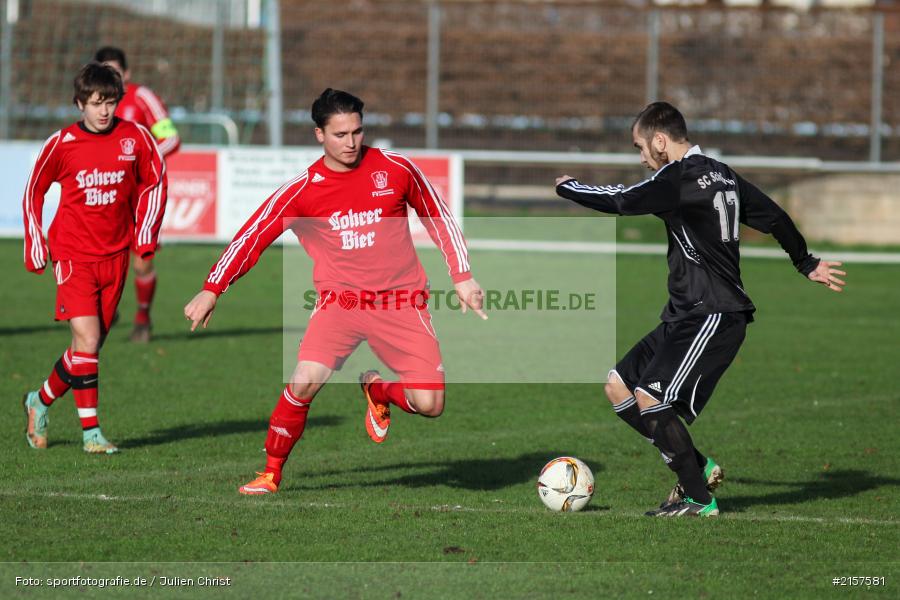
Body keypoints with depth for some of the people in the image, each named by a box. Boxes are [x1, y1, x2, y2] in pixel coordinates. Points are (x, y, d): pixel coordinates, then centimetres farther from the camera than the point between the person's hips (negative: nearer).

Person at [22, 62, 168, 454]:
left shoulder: (135, 138, -2)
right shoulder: (61, 144, -6)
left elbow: (155, 182, 14)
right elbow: (34, 192, 7)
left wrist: (146, 234, 6)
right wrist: (35, 246, 4)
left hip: (115, 256, 3)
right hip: (73, 255, -3)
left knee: (93, 344, 8)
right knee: (87, 339, -14)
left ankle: (41, 401, 29)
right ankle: (91, 432, -8)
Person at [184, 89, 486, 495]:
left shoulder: (395, 169, -2)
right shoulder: (302, 190, -4)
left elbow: (439, 218, 11)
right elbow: (252, 237, 2)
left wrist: (462, 276, 8)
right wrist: (212, 290, -2)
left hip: (400, 301, 1)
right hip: (339, 301, -1)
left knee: (429, 405, -10)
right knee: (305, 380, -26)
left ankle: (378, 389, 25)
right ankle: (271, 472, -5)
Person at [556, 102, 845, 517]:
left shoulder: (680, 178, -15)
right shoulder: (721, 174, 15)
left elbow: (620, 201, -15)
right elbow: (775, 218, 23)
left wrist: (567, 187, 5)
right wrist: (807, 264, 37)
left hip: (713, 317, -10)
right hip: (686, 315, 10)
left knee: (650, 399, -15)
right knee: (618, 387, 8)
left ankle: (698, 500, -5)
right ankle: (698, 467, 13)